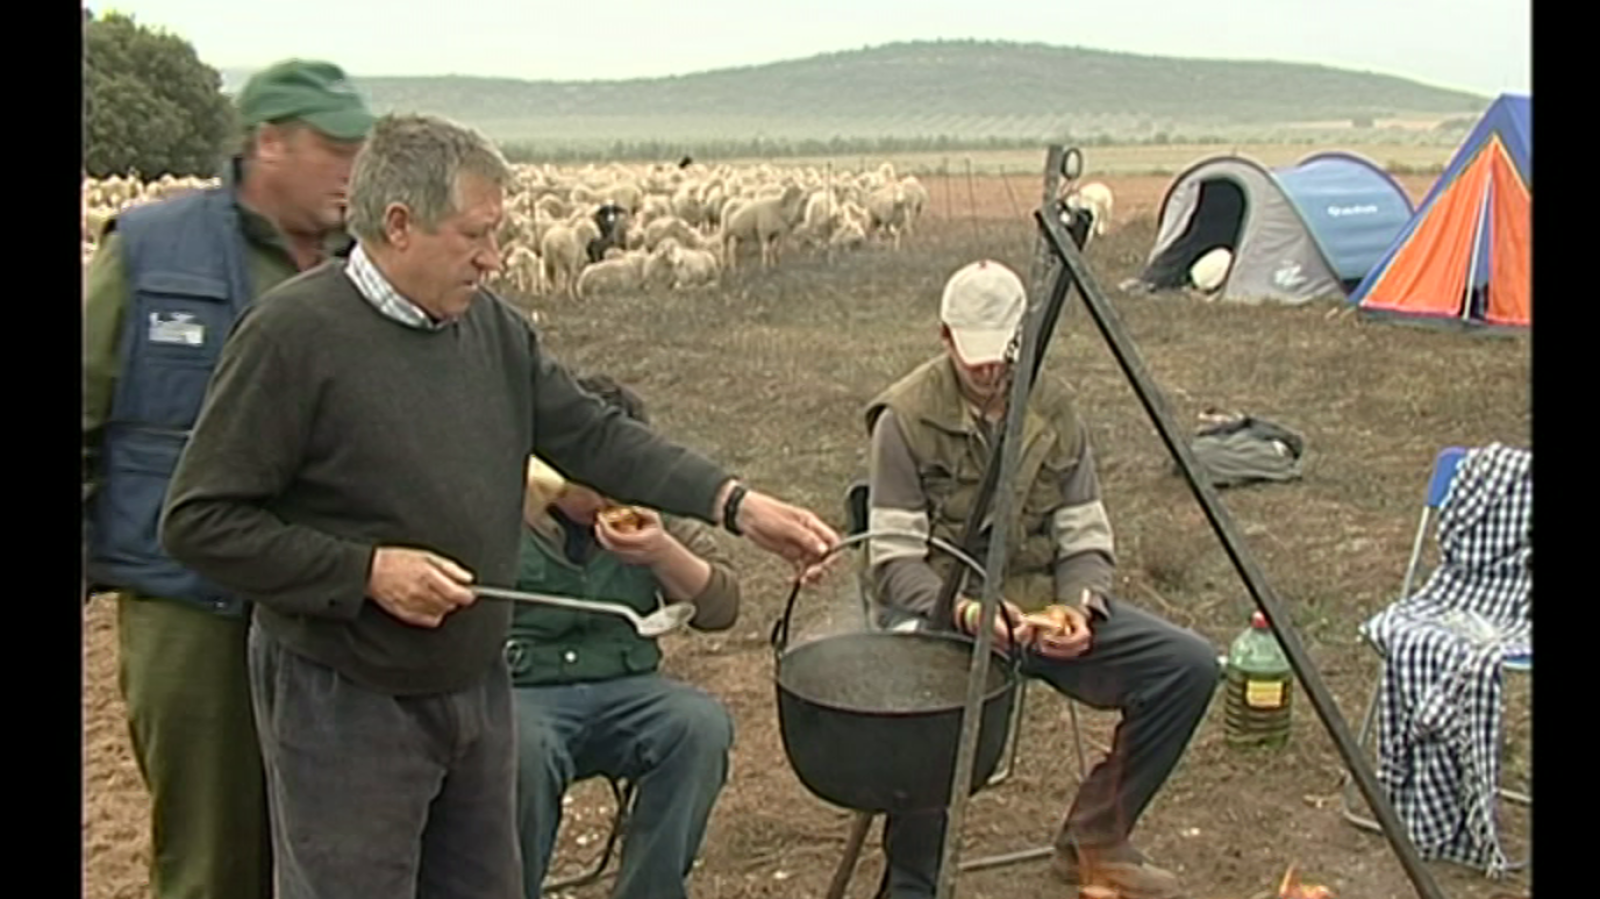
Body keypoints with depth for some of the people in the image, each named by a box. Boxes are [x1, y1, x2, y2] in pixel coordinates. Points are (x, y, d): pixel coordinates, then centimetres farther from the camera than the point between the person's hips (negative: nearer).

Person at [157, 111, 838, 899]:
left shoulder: (494, 328, 2)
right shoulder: (291, 333, -18)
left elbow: (596, 436, 2)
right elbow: (199, 522, -17)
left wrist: (736, 503, -10)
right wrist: (366, 571, -23)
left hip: (477, 688, 7)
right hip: (344, 705, -6)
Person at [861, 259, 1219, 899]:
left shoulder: (1053, 407, 5)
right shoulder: (905, 417, -9)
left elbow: (1085, 535, 6)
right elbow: (895, 559, -12)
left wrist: (1080, 605, -15)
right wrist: (964, 611, -29)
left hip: (1040, 605, 5)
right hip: (940, 613, -5)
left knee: (1188, 666, -12)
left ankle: (1094, 838, 8)